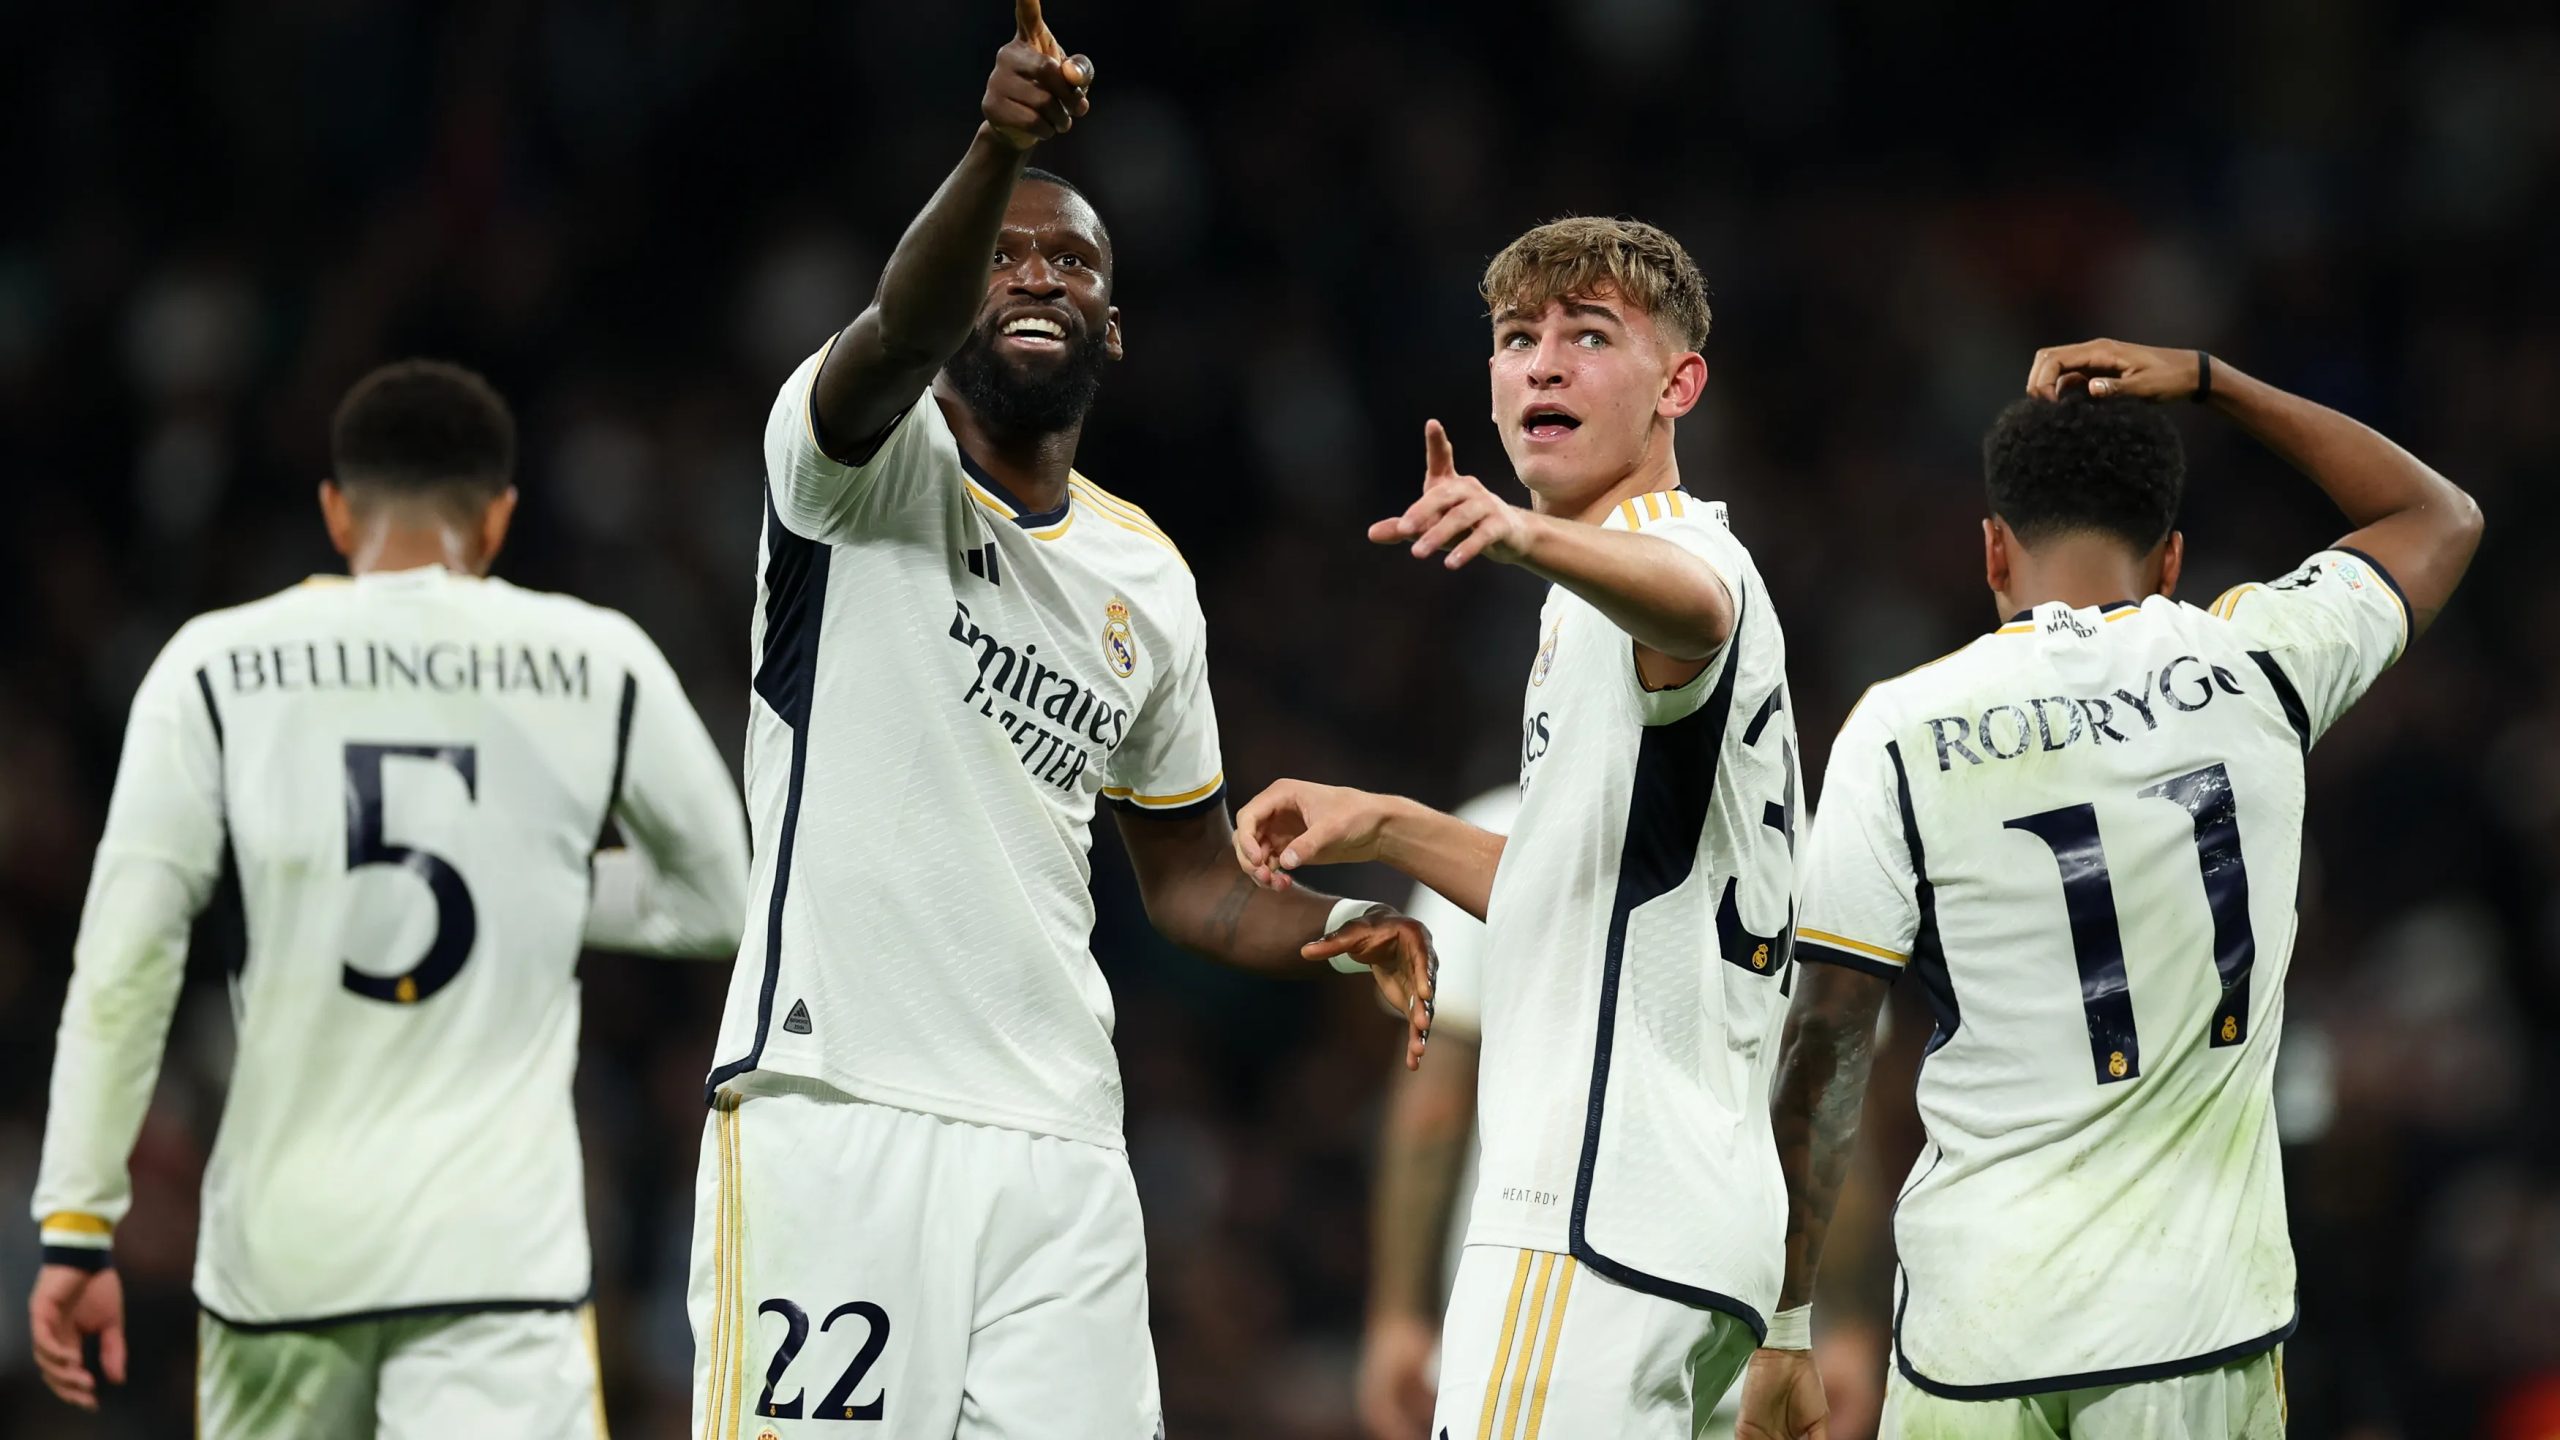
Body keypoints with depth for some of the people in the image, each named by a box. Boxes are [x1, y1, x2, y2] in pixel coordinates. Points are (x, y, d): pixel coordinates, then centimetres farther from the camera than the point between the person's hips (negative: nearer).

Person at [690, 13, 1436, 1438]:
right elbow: (896, 334, -23)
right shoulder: (867, 459, 1)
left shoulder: (1147, 580, 18)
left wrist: (1334, 929, 3)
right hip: (833, 1109, -5)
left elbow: (1192, 877, 26)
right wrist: (997, 152, -43)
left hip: (1056, 1145, 5)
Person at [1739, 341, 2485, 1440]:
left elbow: (1823, 1060, -3)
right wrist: (2203, 380, 21)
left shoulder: (1899, 734, -4)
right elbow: (2439, 516, 22)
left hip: (1975, 1328, -1)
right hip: (2198, 1321, 1)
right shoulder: (2253, 667, 1)